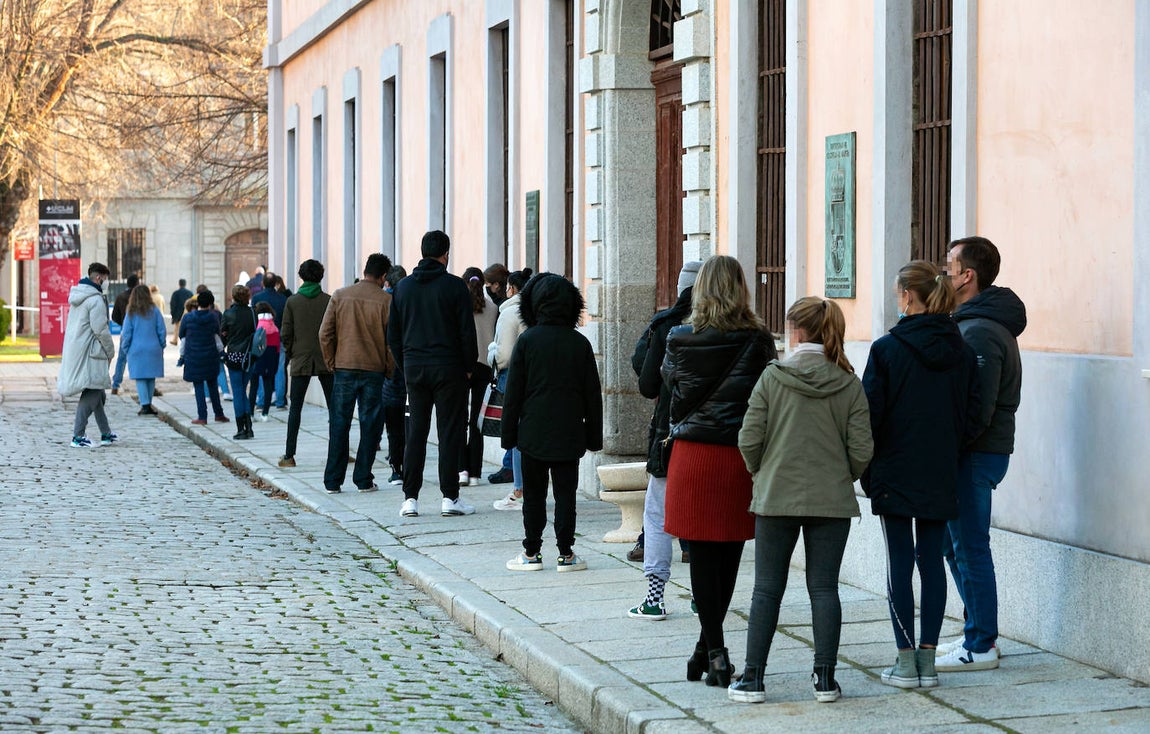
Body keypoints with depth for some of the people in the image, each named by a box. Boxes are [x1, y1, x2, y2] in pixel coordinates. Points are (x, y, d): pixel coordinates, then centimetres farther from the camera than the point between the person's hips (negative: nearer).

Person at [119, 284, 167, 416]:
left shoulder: (131, 313, -4)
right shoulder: (155, 310, -1)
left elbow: (126, 333, -2)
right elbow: (162, 330, 1)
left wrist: (125, 348, 10)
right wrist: (162, 345, 13)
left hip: (137, 350, -2)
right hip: (153, 349, 2)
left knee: (140, 378, 1)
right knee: (151, 378, 10)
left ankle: (145, 405, -8)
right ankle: (148, 404, 15)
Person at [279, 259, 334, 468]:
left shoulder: (292, 302, -2)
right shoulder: (329, 301, -3)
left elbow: (286, 334, -2)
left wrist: (289, 356, 12)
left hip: (301, 362, 0)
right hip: (326, 361, 0)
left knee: (295, 408, 3)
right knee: (334, 407, 7)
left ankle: (289, 456, 0)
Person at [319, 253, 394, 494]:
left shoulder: (340, 296, 1)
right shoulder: (386, 300, -5)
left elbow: (325, 334, 0)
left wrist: (331, 363, 11)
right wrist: (389, 369, 6)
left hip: (344, 368, 2)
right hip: (374, 370, -2)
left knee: (339, 425, 7)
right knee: (370, 425, 6)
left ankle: (333, 481, 7)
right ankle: (364, 480, 6)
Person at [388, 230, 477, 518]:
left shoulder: (403, 286, 7)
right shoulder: (455, 286, -7)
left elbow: (393, 334, 10)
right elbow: (467, 332, -8)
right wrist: (469, 367, 2)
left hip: (414, 368, 4)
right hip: (448, 369, -4)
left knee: (416, 432, 8)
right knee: (450, 431, 1)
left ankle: (410, 498, 6)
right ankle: (450, 497, 0)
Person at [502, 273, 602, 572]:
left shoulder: (527, 340, -6)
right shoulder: (580, 343, -1)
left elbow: (513, 392, -4)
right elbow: (593, 394, 4)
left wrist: (509, 432, 3)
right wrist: (594, 435, 11)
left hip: (534, 434, -1)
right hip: (569, 435, 1)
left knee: (534, 494, 8)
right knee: (565, 494, 5)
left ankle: (531, 552, 10)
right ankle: (565, 553, 6)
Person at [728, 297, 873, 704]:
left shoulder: (772, 377, -7)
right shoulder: (849, 385, -2)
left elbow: (749, 440, -7)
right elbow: (861, 450, -4)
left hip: (776, 498, -1)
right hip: (832, 502, 1)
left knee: (767, 589, 6)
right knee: (824, 588, 7)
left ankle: (753, 679, 8)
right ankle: (825, 679, 6)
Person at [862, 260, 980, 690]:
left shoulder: (887, 349, -10)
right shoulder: (961, 351, 3)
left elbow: (870, 413, -8)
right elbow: (971, 410, 5)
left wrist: (866, 469, 3)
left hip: (895, 472, -4)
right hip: (942, 475, 4)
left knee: (899, 562, 0)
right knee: (932, 559, 8)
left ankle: (906, 661, 0)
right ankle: (928, 659, 8)